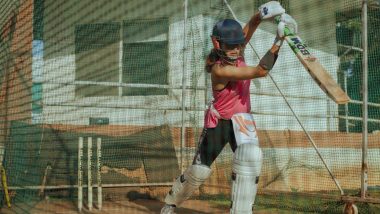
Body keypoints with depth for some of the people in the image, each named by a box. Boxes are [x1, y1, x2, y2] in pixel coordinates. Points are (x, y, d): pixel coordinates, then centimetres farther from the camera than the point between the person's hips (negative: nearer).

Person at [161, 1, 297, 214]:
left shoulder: (236, 53, -10)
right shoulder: (220, 70, -30)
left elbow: (250, 27, -15)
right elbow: (261, 71, -35)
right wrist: (279, 40, -36)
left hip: (241, 119, 5)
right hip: (219, 120, -5)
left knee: (251, 157, -23)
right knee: (200, 170, 5)